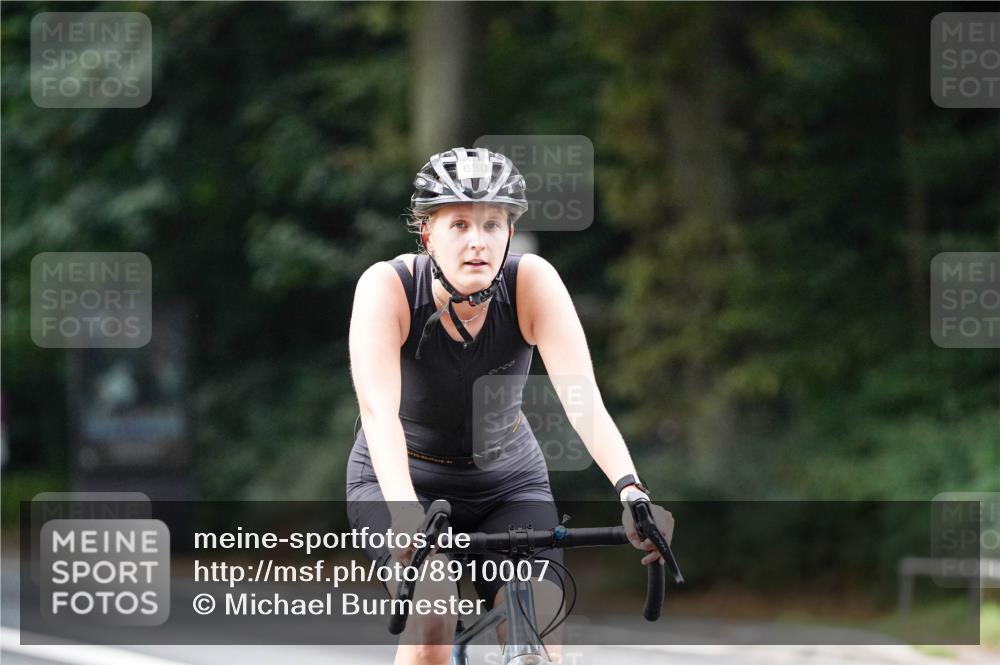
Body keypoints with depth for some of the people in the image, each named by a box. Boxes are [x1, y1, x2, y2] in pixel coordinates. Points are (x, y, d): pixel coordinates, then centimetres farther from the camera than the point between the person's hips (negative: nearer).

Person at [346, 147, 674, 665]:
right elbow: (379, 410, -37)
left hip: (507, 482, 2)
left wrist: (630, 491, -48)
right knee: (432, 621, -28)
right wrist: (404, 511, -54)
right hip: (401, 481, -2)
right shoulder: (388, 287, -25)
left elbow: (583, 399, -31)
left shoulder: (532, 282, -21)